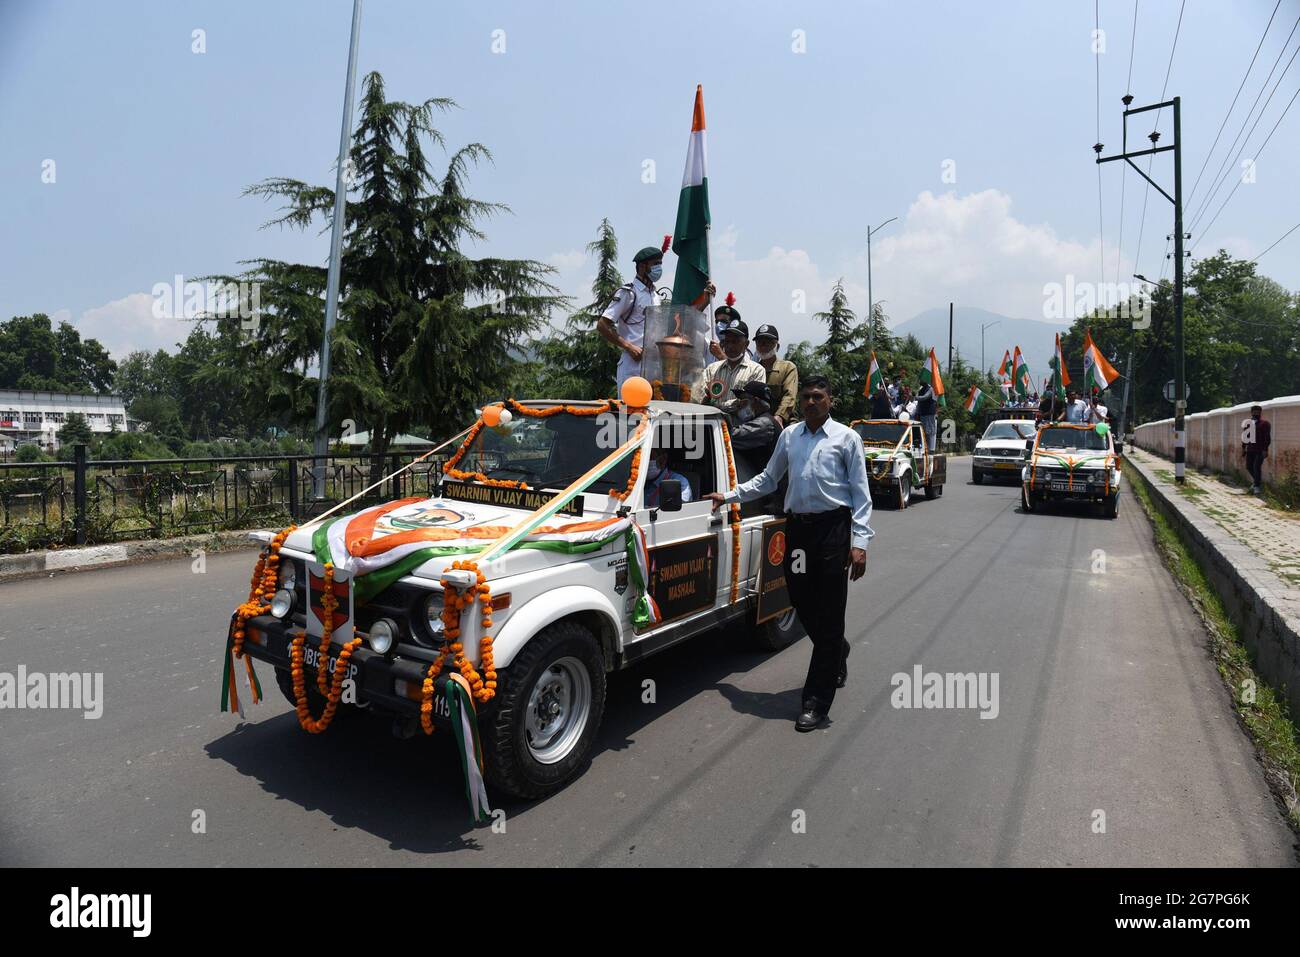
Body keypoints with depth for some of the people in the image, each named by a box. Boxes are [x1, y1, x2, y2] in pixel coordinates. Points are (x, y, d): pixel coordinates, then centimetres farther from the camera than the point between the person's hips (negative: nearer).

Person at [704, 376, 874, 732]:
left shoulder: (845, 437, 3)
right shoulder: (789, 435, 14)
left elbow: (860, 492, 0)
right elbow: (768, 479, 23)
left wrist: (859, 542, -9)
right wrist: (729, 496, 16)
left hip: (833, 528, -4)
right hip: (797, 526, 4)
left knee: (828, 614, -3)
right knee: (802, 605, 8)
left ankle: (817, 700, 6)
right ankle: (837, 655, 40)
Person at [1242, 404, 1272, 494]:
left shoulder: (1264, 423, -5)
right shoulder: (1248, 423, 10)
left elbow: (1267, 438, -9)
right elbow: (1245, 436, 17)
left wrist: (1265, 450, -16)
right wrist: (1243, 448, 14)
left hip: (1260, 450, -5)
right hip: (1250, 449, 5)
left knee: (1256, 467, -11)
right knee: (1249, 467, 9)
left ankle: (1256, 486, -3)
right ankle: (1258, 480, 33)